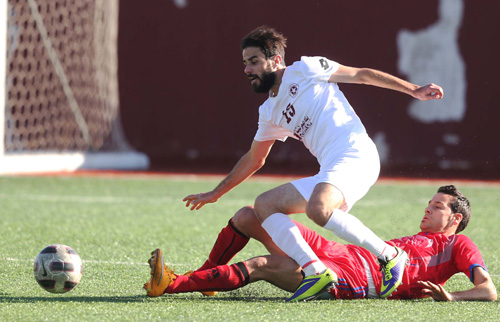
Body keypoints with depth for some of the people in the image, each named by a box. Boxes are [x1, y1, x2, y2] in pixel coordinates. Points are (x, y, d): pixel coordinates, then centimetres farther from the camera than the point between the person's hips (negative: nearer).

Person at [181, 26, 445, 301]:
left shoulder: (304, 70, 3)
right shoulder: (269, 112, 23)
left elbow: (361, 74, 6)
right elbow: (254, 159, 36)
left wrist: (413, 90, 1)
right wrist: (215, 194, 39)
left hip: (355, 156, -8)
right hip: (328, 172, 8)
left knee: (317, 209, -33)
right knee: (264, 205, 2)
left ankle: (389, 257, -19)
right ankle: (315, 273, -13)